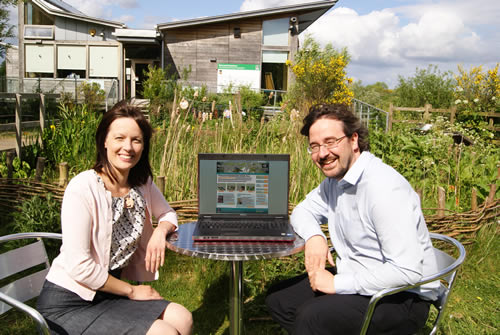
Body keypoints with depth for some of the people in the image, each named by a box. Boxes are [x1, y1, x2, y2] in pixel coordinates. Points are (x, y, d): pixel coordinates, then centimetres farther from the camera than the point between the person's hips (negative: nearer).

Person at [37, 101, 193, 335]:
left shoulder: (142, 184, -1)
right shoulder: (83, 189, -22)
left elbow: (167, 214, 16)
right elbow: (79, 267, -22)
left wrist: (161, 230, -8)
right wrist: (131, 291, -11)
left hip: (106, 294, 7)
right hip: (68, 304, -7)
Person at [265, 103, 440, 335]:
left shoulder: (384, 188, -26)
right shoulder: (335, 179, 3)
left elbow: (407, 270, -30)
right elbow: (302, 211, 15)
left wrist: (337, 283, -23)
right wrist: (314, 236, -9)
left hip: (403, 297, -9)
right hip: (356, 277, 9)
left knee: (312, 316, -30)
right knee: (278, 299, 4)